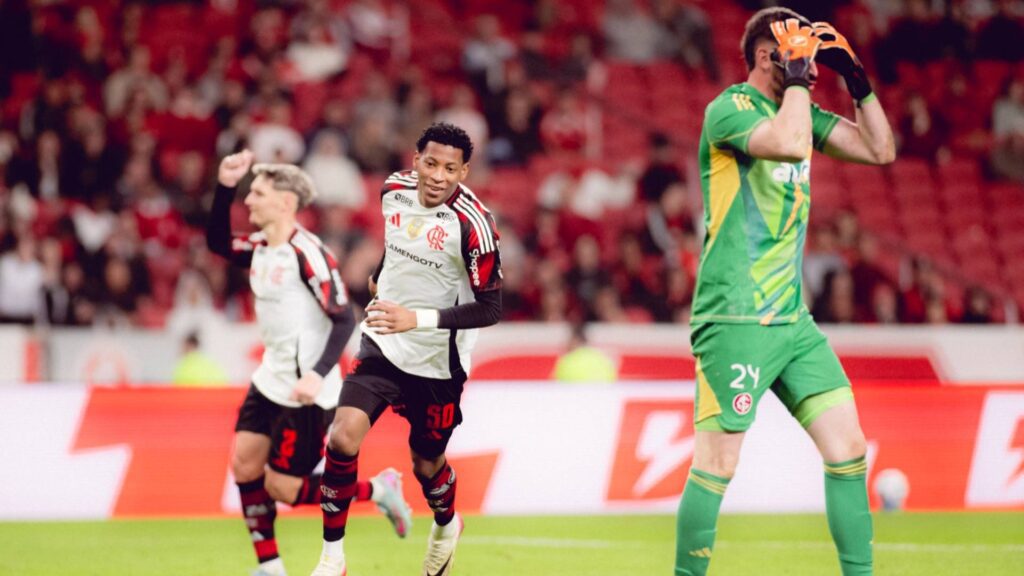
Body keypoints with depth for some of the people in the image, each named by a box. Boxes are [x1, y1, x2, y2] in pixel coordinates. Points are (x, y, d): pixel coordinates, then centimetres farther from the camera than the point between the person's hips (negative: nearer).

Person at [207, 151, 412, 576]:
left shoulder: (307, 254, -20)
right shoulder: (259, 249, 4)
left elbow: (344, 320, -21)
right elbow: (217, 243, 19)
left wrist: (317, 375, -33)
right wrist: (224, 187, 5)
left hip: (304, 392, -8)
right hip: (270, 381, 8)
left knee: (281, 488, -5)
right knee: (244, 465, 1)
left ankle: (379, 490, 11)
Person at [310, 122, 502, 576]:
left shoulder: (472, 224, -23)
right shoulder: (394, 189, -5)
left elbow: (490, 308, -22)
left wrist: (418, 318, -32)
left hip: (438, 363, -3)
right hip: (383, 345, 3)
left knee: (427, 465, 14)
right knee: (343, 437, -18)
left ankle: (445, 526, 50)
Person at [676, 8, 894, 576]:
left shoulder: (800, 111, 14)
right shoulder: (729, 109, -10)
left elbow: (880, 149, 15)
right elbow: (790, 144, -29)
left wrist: (856, 78, 7)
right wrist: (795, 77, -16)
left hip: (792, 319, 8)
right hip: (735, 321, -8)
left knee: (848, 447, 3)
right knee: (717, 464, -7)